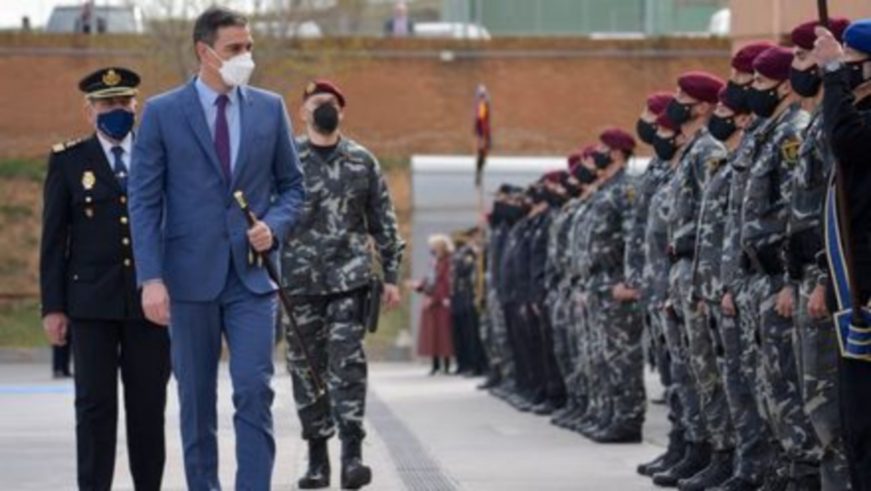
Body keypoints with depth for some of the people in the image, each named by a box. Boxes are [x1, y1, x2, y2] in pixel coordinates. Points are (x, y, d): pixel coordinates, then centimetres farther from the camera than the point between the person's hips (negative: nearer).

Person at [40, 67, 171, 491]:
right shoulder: (68, 162, 6)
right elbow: (53, 239, 4)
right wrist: (52, 306, -2)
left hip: (149, 300, 1)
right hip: (92, 302, -1)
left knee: (148, 405, 4)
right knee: (95, 406, -3)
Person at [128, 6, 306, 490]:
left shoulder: (269, 109, 7)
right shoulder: (161, 113, -1)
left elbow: (292, 186, 15)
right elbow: (144, 201, -3)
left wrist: (274, 226, -7)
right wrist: (151, 278, -12)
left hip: (251, 275, 1)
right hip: (190, 277, -1)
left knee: (254, 393, -11)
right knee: (197, 402, 7)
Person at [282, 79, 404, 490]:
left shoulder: (363, 162, 8)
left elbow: (383, 223, 11)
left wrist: (391, 276, 7)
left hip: (349, 277, 0)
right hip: (299, 281, 0)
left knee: (348, 363, -11)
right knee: (306, 366, 4)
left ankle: (352, 454, -13)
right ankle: (317, 457, 13)